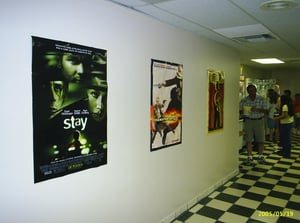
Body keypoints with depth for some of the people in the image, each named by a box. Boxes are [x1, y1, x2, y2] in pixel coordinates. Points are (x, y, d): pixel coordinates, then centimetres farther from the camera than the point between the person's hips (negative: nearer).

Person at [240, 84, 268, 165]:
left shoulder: (261, 99, -1)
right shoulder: (243, 100, 0)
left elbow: (266, 110, -2)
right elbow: (240, 111, 2)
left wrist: (258, 110, -20)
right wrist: (243, 113, -21)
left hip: (259, 121, 0)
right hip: (248, 121, 0)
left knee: (260, 140, 4)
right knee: (248, 140, -1)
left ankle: (260, 156, 21)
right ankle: (250, 157, 9)